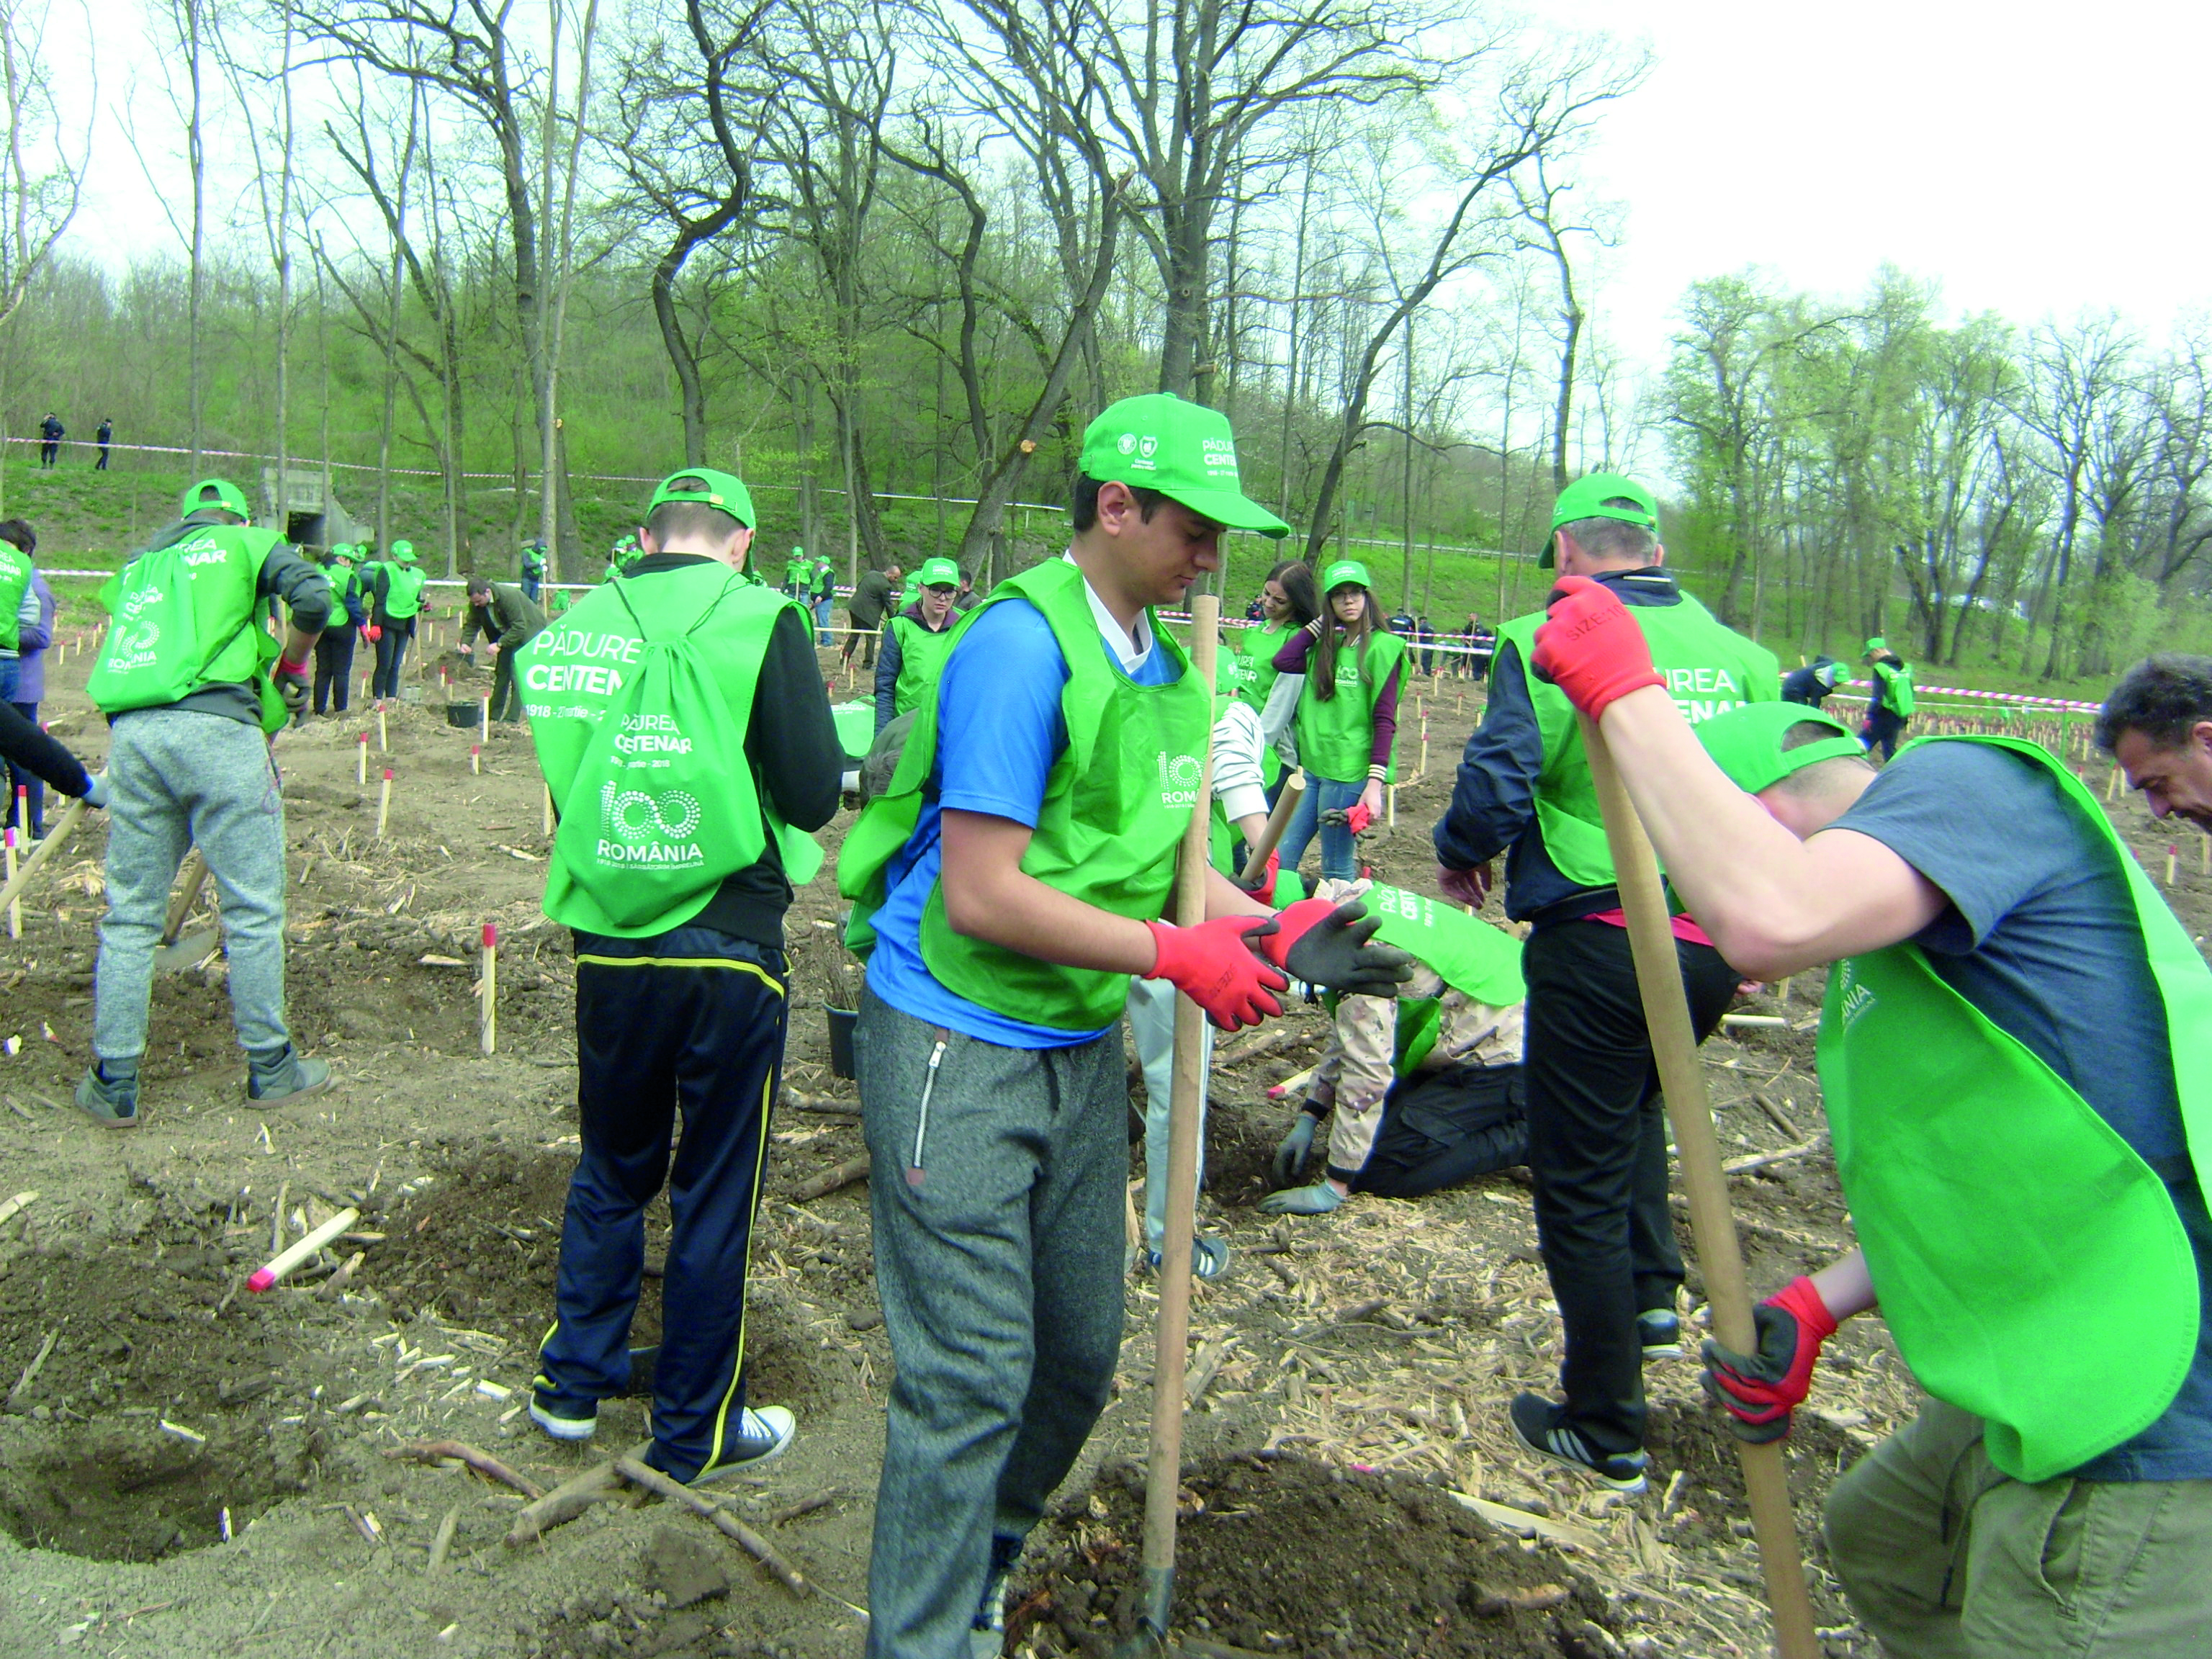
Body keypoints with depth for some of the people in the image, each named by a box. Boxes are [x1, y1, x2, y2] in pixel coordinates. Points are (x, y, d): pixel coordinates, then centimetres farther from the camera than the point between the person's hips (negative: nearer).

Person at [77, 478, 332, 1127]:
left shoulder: (137, 563, 28)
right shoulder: (249, 543, 13)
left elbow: (123, 636, 21)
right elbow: (312, 598, -4)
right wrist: (291, 667, 12)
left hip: (130, 733, 5)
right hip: (216, 728, -5)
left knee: (129, 915, 11)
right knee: (253, 908, 4)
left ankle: (113, 1084, 14)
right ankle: (270, 1068, 11)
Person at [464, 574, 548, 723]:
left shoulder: (509, 596, -34)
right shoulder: (476, 602, -12)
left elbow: (519, 628, -32)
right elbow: (472, 625, -1)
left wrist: (499, 644, -35)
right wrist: (465, 642, -19)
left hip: (529, 632, -8)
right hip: (507, 634, 8)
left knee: (518, 673, -14)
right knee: (501, 672, 10)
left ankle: (512, 717, -11)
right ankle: (494, 714, 19)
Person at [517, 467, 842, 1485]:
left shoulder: (581, 625, 2)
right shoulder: (761, 622, -9)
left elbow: (560, 781, 11)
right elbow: (813, 796, -13)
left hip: (609, 945, 4)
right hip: (729, 951, -4)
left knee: (611, 1168, 23)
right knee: (713, 1192, 10)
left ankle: (574, 1381, 36)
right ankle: (693, 1430, 23)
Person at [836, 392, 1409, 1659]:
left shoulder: (1166, 662, 7)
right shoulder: (1022, 643, -19)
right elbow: (983, 897, -23)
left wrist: (1273, 934, -6)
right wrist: (1178, 955, -19)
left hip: (1082, 1051, 8)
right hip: (959, 1050, -8)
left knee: (1082, 1354, 18)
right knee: (973, 1376, -2)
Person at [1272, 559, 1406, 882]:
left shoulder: (1382, 647, -5)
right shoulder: (1325, 645, 15)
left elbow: (1385, 721, -10)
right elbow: (1283, 661, -1)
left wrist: (1375, 783, -16)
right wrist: (1320, 623, 6)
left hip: (1348, 773, -7)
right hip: (1311, 766, 7)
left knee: (1336, 870, 1)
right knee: (1281, 856, 7)